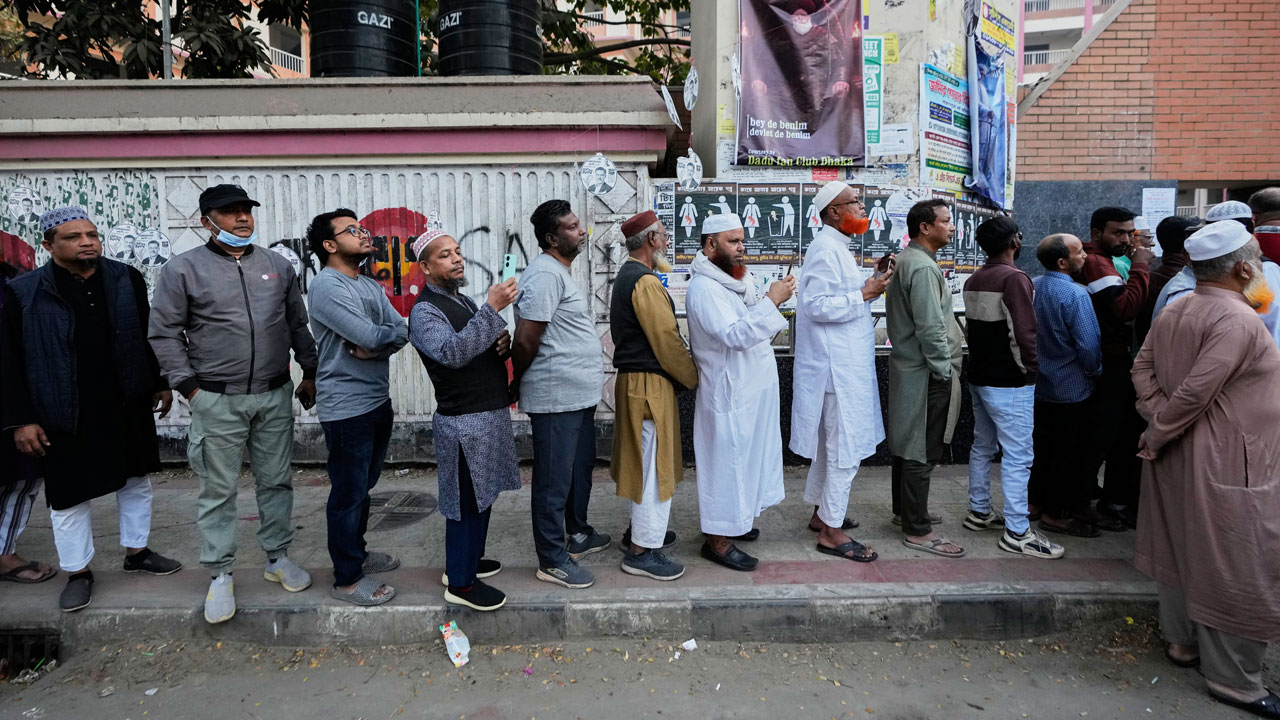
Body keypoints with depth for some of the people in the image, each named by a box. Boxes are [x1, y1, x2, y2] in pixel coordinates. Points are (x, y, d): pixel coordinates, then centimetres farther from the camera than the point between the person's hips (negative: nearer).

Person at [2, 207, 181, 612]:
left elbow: (148, 335, 10)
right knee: (68, 495, 8)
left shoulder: (126, 279, 0)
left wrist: (161, 383, 9)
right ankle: (78, 572, 26)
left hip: (128, 405, 3)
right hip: (66, 416, -3)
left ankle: (137, 553, 34)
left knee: (136, 481, 15)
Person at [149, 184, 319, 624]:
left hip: (275, 396, 3)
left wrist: (310, 373, 13)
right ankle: (220, 575, 16)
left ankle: (278, 558, 26)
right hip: (218, 401, -3)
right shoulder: (184, 269, -2)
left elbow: (298, 324, 14)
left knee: (277, 481, 11)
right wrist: (189, 386, -6)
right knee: (218, 490, 4)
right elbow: (164, 333, -2)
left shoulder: (278, 266, 8)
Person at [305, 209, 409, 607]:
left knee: (364, 486, 20)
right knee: (348, 492, 2)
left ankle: (356, 553, 37)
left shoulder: (371, 285, 13)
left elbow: (401, 332, 3)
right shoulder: (326, 287, -15)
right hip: (346, 407, -8)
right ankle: (346, 579, 14)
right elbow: (369, 335, -23)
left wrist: (375, 347, -16)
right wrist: (389, 334, -2)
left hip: (378, 399, 9)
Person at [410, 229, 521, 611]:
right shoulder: (425, 311, -14)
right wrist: (492, 308, -37)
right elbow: (453, 353, -32)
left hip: (490, 413, 9)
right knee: (466, 500, 1)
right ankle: (460, 583, 14)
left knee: (481, 495, 19)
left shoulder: (463, 301, 15)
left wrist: (503, 342, -3)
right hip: (464, 421, -9)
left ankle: (467, 560, 36)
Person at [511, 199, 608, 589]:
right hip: (556, 398, -10)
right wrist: (516, 383, -7)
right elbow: (525, 341, -21)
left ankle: (578, 534, 39)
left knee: (580, 467, 22)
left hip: (579, 395, 10)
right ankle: (552, 560, 12)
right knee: (554, 479, 1)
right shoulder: (545, 274, -19)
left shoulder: (560, 272, 15)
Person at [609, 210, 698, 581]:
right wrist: (694, 379, -8)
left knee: (644, 461, 20)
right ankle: (642, 551, 5)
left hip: (633, 379, 11)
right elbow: (667, 341, -20)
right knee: (654, 465, -3)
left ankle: (641, 530, 33)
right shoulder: (645, 282, -19)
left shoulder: (628, 275, 14)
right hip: (649, 383, -11)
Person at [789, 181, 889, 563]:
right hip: (839, 367, -11)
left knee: (829, 443, 19)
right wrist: (864, 294, -19)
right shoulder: (826, 249, -17)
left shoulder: (835, 247, 17)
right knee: (846, 448, -4)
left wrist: (871, 280, 8)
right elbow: (817, 305, -24)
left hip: (844, 363, 11)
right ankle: (831, 531, 6)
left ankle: (822, 514, 32)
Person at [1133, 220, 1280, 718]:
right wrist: (1157, 438, -12)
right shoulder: (1239, 321, -20)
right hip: (1226, 464, -9)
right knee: (1235, 570, 2)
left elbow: (1143, 368, 5)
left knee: (1183, 547, 19)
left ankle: (1182, 643, 34)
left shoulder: (1174, 312, 6)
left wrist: (1158, 421, -4)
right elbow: (1195, 392, -23)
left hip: (1179, 453, 9)